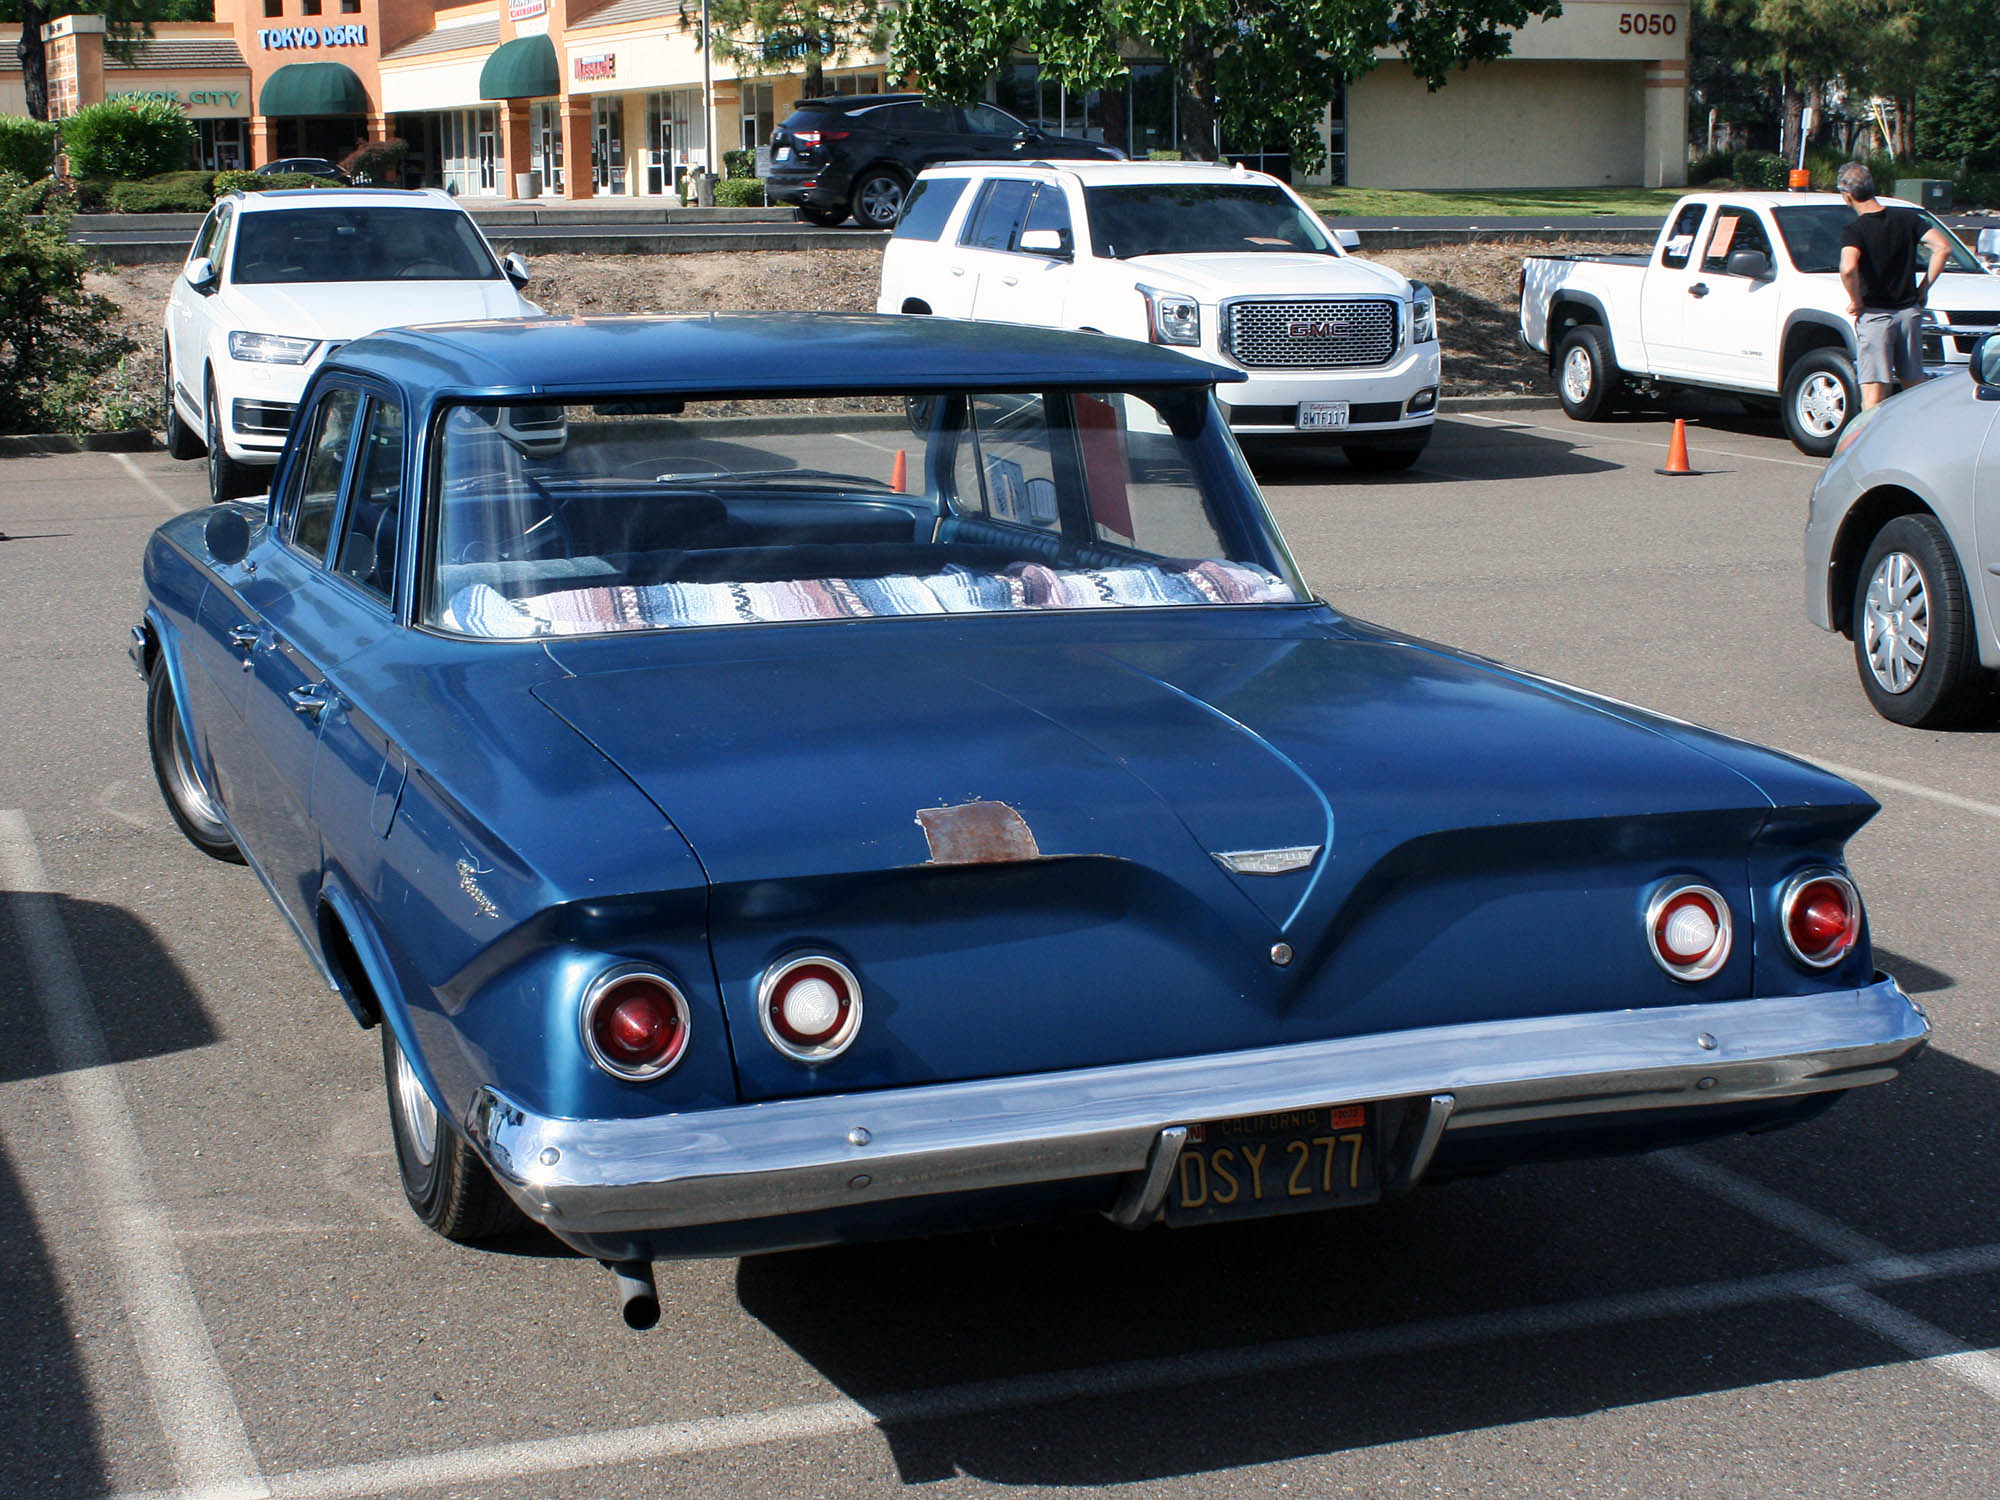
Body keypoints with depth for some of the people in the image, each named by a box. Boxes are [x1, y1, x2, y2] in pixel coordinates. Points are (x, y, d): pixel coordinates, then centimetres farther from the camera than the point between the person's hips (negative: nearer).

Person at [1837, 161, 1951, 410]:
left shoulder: (1854, 231, -11)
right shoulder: (1907, 218, 4)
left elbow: (1848, 268, -29)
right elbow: (1943, 247, -2)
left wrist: (1856, 301, -13)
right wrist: (1924, 288, 5)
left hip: (1874, 314, -5)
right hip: (1909, 312, 5)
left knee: (1874, 392, -6)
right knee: (1914, 386, 17)